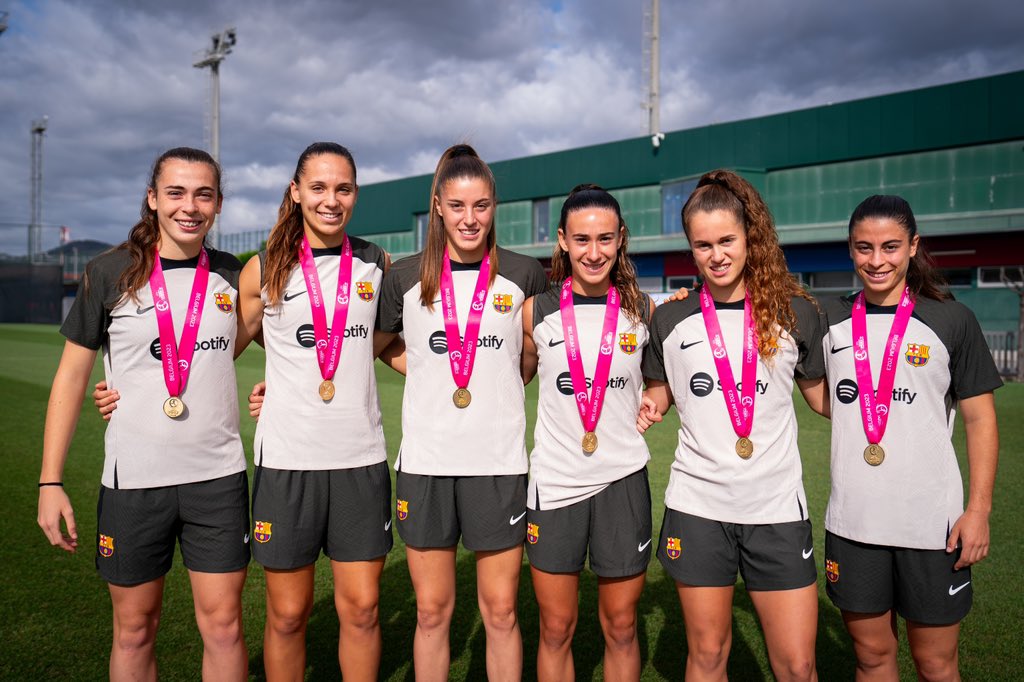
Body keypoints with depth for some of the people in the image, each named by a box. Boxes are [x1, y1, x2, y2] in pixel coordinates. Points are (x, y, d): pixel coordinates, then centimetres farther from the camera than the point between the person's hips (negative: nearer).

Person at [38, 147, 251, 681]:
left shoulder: (235, 276, 2)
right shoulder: (111, 273, -3)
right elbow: (72, 375, 0)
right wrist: (50, 481, -3)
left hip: (218, 476, 1)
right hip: (133, 478, -1)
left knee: (223, 624, 6)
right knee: (134, 627, 12)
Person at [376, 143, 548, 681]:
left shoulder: (525, 275, 1)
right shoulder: (405, 277, 2)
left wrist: (500, 384, 0)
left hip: (500, 462, 0)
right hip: (425, 460, 1)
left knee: (501, 610, 8)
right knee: (432, 610, 11)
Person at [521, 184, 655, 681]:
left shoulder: (643, 309, -1)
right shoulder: (537, 310, -4)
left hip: (623, 479, 1)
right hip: (554, 479, 0)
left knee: (621, 627, 13)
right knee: (556, 629, 10)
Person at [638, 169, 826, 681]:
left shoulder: (794, 312, 2)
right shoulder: (670, 319, 3)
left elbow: (822, 394, 11)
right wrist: (647, 407, -5)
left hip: (777, 508, 0)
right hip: (697, 507, 1)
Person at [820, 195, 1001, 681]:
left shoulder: (951, 321, -2)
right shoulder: (830, 320, 3)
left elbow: (980, 419, 0)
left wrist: (978, 509, -7)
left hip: (931, 523, -2)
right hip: (852, 522, 2)